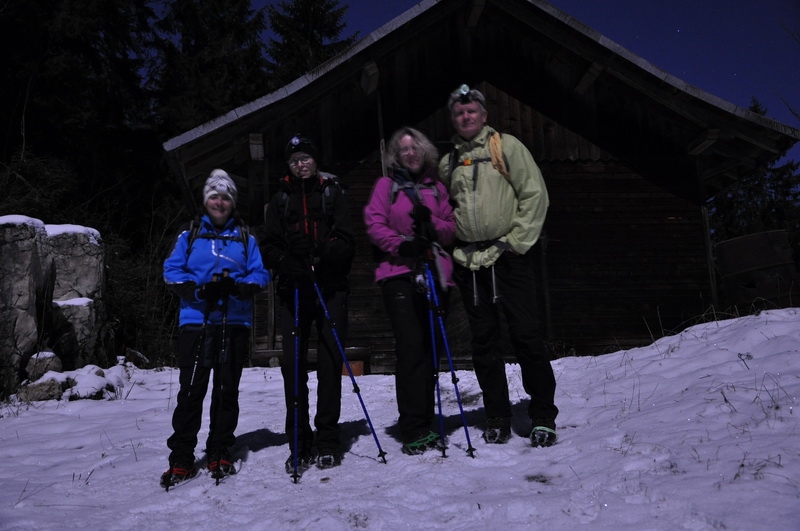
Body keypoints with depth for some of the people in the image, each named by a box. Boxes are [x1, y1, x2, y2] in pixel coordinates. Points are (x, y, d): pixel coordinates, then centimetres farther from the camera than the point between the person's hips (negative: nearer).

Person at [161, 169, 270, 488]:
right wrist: (200, 290, -13)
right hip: (196, 321, -1)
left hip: (235, 323, 1)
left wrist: (235, 287, -15)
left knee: (227, 390, 6)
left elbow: (260, 275, 6)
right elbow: (172, 271, 5)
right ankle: (181, 460, 3)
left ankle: (220, 454, 17)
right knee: (191, 390, -5)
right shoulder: (190, 234, 11)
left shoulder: (245, 238, 13)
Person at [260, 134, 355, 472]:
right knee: (293, 364, -3)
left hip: (331, 288, -1)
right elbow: (270, 245, 8)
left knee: (330, 362, -3)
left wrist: (324, 255, -18)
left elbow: (346, 240, 2)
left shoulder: (332, 193, 10)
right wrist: (290, 266, -12)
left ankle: (328, 441, 5)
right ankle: (300, 443, 5)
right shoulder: (281, 199, 15)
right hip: (293, 290, 2)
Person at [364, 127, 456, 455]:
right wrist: (401, 244, -15)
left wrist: (431, 225, -6)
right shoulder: (386, 185, 11)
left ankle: (424, 424, 10)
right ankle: (414, 430, -9)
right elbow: (374, 224, 0)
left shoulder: (436, 188, 19)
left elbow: (452, 231, 14)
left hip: (433, 273, 3)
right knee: (411, 345, -12)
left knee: (429, 348, 1)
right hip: (398, 273, -3)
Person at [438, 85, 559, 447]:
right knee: (484, 339, 6)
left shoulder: (506, 146, 3)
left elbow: (535, 194, -4)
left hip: (506, 256, -4)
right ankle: (497, 418, 15)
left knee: (525, 333, -5)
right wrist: (454, 250, 6)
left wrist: (514, 242, -9)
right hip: (469, 260, 4)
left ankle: (543, 416, 6)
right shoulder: (448, 163, 15)